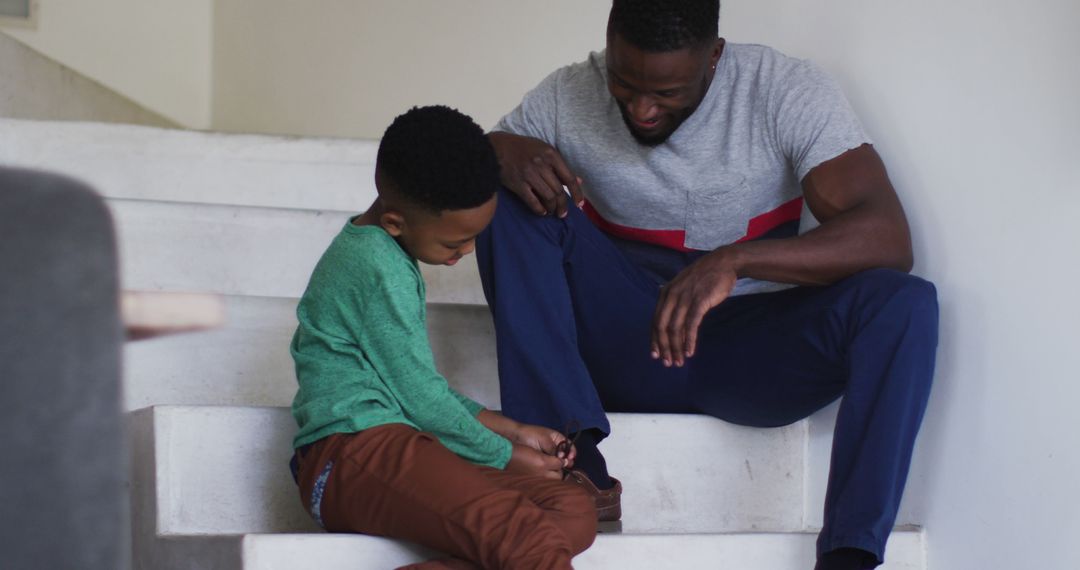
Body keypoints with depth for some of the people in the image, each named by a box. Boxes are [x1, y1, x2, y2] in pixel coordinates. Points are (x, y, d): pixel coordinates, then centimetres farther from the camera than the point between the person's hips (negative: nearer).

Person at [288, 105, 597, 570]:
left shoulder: (368, 251, 24)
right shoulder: (379, 269, -9)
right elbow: (418, 393, -8)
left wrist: (512, 430, 25)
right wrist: (504, 456, 5)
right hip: (356, 450, -11)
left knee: (575, 513, -11)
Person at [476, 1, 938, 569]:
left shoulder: (788, 91, -12)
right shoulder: (569, 97, -5)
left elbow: (887, 238, -22)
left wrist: (734, 260, -37)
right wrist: (501, 151, -25)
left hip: (749, 355, -1)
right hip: (626, 347, 2)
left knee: (905, 303, -29)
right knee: (511, 197, -20)